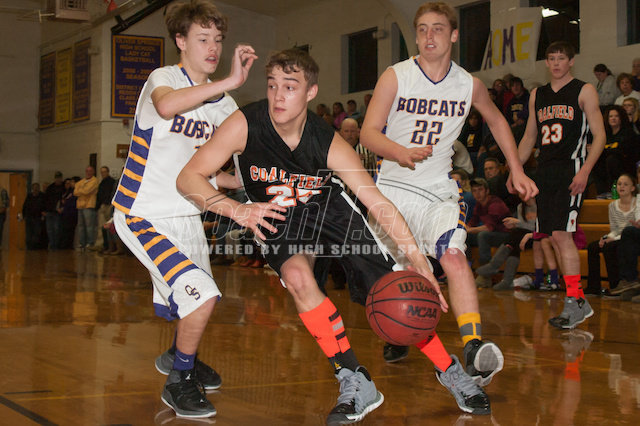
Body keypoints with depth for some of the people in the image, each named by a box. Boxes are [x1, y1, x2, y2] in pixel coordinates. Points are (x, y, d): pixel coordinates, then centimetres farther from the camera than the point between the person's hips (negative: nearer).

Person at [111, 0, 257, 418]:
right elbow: (167, 106, -41)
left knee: (195, 303, 21)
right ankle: (178, 381, 0)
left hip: (187, 214, 8)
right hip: (143, 214, -8)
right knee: (201, 296, -22)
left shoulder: (222, 103, 8)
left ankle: (178, 356, 52)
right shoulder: (163, 78, -13)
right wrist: (231, 82, -46)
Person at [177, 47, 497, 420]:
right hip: (278, 221, 0)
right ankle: (357, 384, -18)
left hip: (328, 209, 1)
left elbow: (380, 205, -23)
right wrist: (238, 210, -42)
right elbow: (189, 177, -25)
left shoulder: (330, 145, -26)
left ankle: (451, 372, 14)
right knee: (297, 275, -31)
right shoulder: (245, 125, -27)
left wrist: (420, 264, -30)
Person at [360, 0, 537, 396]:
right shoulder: (396, 77, -9)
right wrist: (400, 152, -35)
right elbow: (369, 132, -14)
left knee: (454, 255, -25)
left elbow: (496, 119, 19)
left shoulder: (469, 84, -1)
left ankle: (474, 349, -36)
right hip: (392, 186, 1)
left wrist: (517, 171, 15)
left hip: (438, 190, 0)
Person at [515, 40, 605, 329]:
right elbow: (529, 138, 23)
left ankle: (575, 303, -12)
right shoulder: (537, 95, 17)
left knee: (561, 234, -16)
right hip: (545, 171, 6)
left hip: (571, 169, -6)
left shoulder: (584, 91, 1)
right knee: (556, 236, 5)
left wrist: (585, 171, -17)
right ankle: (580, 303, 14)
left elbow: (599, 135, -4)